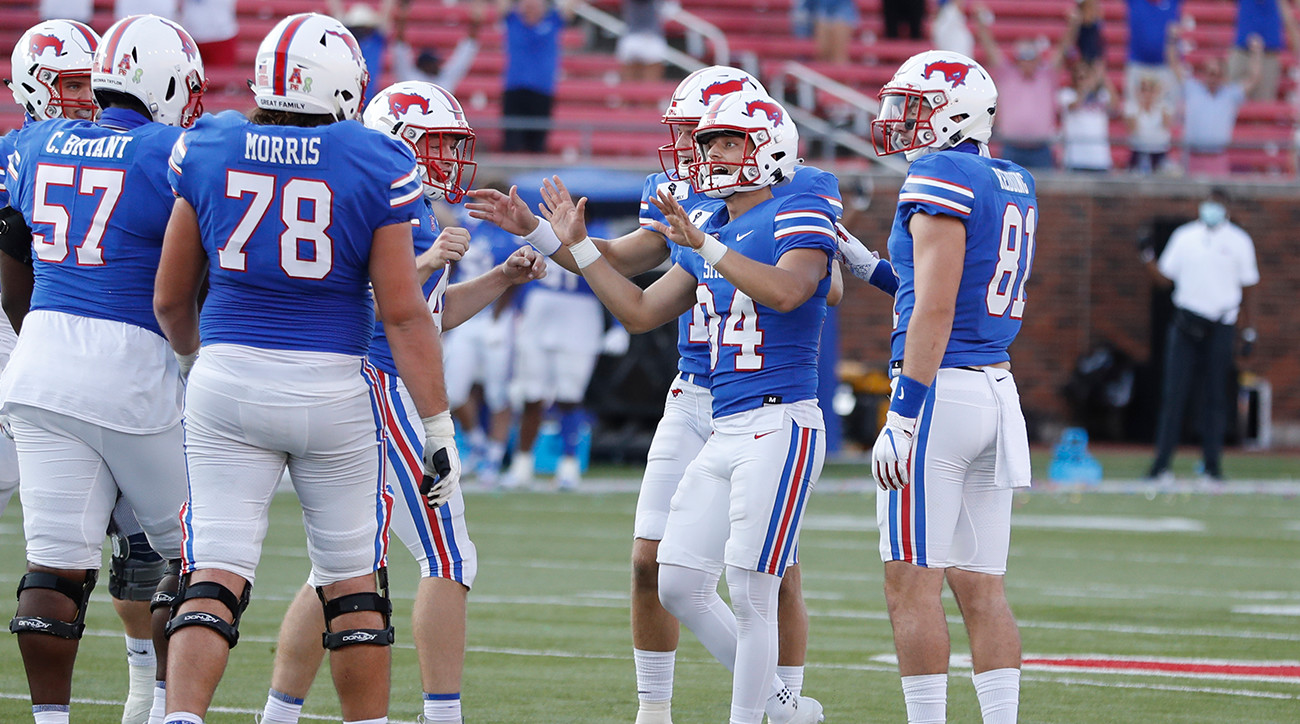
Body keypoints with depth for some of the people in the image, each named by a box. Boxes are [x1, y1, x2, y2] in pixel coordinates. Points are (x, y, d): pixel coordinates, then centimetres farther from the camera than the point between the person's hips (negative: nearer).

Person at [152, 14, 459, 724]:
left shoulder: (207, 152, 1)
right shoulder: (376, 167, -6)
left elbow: (170, 299, 9)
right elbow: (402, 313, -7)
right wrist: (439, 430, -2)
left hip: (227, 377, 1)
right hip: (333, 388, -1)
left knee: (214, 574, 0)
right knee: (352, 583, 13)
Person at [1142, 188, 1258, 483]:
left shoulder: (1239, 242, 5)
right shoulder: (1184, 236, 10)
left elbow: (1247, 287, 9)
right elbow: (1165, 278, 11)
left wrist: (1247, 329, 6)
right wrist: (1147, 258, -5)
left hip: (1221, 325, -1)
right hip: (1186, 323, 1)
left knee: (1214, 396, 1)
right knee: (1173, 393, -5)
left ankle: (1212, 463, 8)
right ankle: (1162, 462, -4)